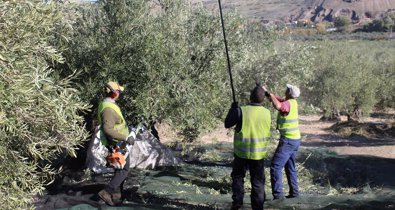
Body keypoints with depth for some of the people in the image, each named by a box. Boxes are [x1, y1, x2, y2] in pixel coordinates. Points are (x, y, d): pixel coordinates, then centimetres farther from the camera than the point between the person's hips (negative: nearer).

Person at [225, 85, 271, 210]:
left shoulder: (242, 111, -15)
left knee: (238, 176, 18)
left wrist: (233, 109, 9)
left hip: (242, 152, -2)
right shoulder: (267, 113, -6)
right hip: (259, 153, 2)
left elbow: (227, 124, -4)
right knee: (258, 181, 12)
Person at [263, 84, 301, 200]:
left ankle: (278, 195, -12)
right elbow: (277, 99, 18)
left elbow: (277, 105, -43)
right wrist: (266, 91, 10)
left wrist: (270, 94, -28)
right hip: (295, 139, 10)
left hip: (288, 141, -10)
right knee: (290, 167, 19)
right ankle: (294, 192, 25)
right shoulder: (292, 102, 5)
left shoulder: (288, 104, -21)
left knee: (275, 166, -9)